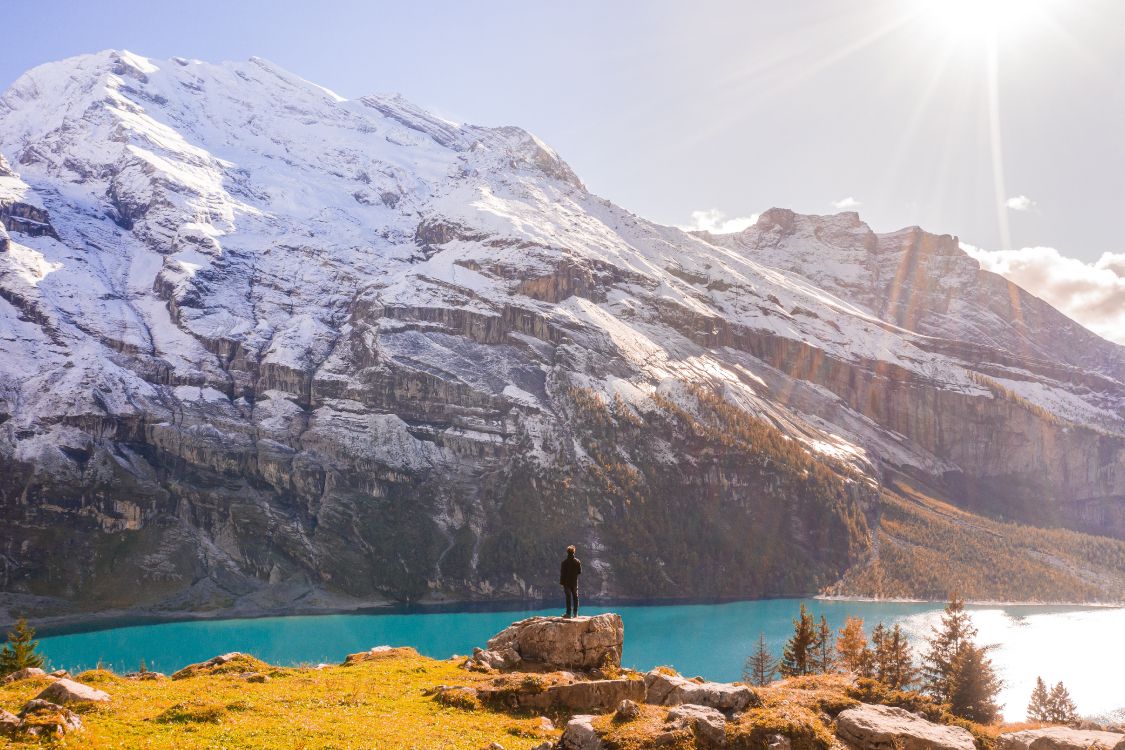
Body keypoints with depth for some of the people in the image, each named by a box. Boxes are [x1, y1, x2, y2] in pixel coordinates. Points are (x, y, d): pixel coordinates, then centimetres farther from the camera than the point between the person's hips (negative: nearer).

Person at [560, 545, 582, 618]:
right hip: (575, 582, 2)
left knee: (568, 598, 1)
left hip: (567, 582, -2)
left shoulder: (565, 562, -12)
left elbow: (562, 573, -9)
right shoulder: (578, 561, -3)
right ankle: (575, 613, 10)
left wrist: (562, 582, -1)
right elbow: (580, 572, 2)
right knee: (575, 597, 10)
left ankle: (568, 613, 1)